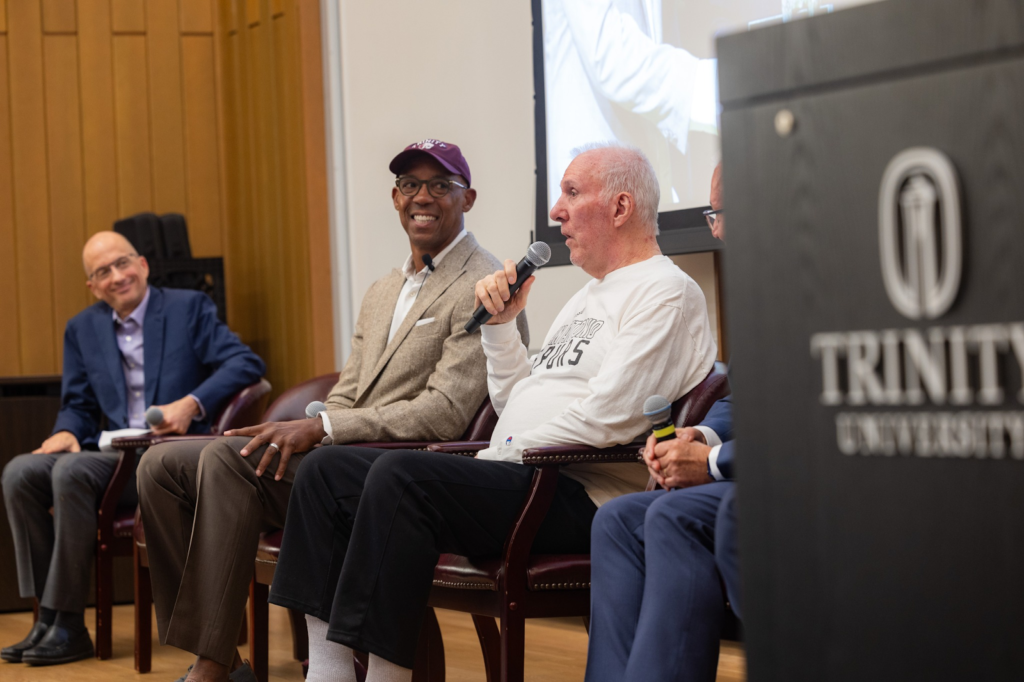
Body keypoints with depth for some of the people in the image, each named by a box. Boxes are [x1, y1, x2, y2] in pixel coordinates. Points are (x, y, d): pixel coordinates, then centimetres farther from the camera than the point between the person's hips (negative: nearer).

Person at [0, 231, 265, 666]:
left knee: (71, 471, -30)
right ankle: (49, 617, -16)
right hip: (117, 454, 6)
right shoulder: (82, 329, 16)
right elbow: (78, 405, 20)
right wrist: (66, 432, -5)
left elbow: (247, 364, -9)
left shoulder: (189, 308, 2)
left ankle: (67, 626, -25)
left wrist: (190, 404, -23)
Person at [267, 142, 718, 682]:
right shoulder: (591, 295, 27)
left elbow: (607, 419, -18)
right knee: (326, 470, 3)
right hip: (515, 476, 10)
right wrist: (500, 325, 13)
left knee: (400, 474, -31)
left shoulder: (666, 291, -5)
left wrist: (505, 453, -10)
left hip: (576, 496, -10)